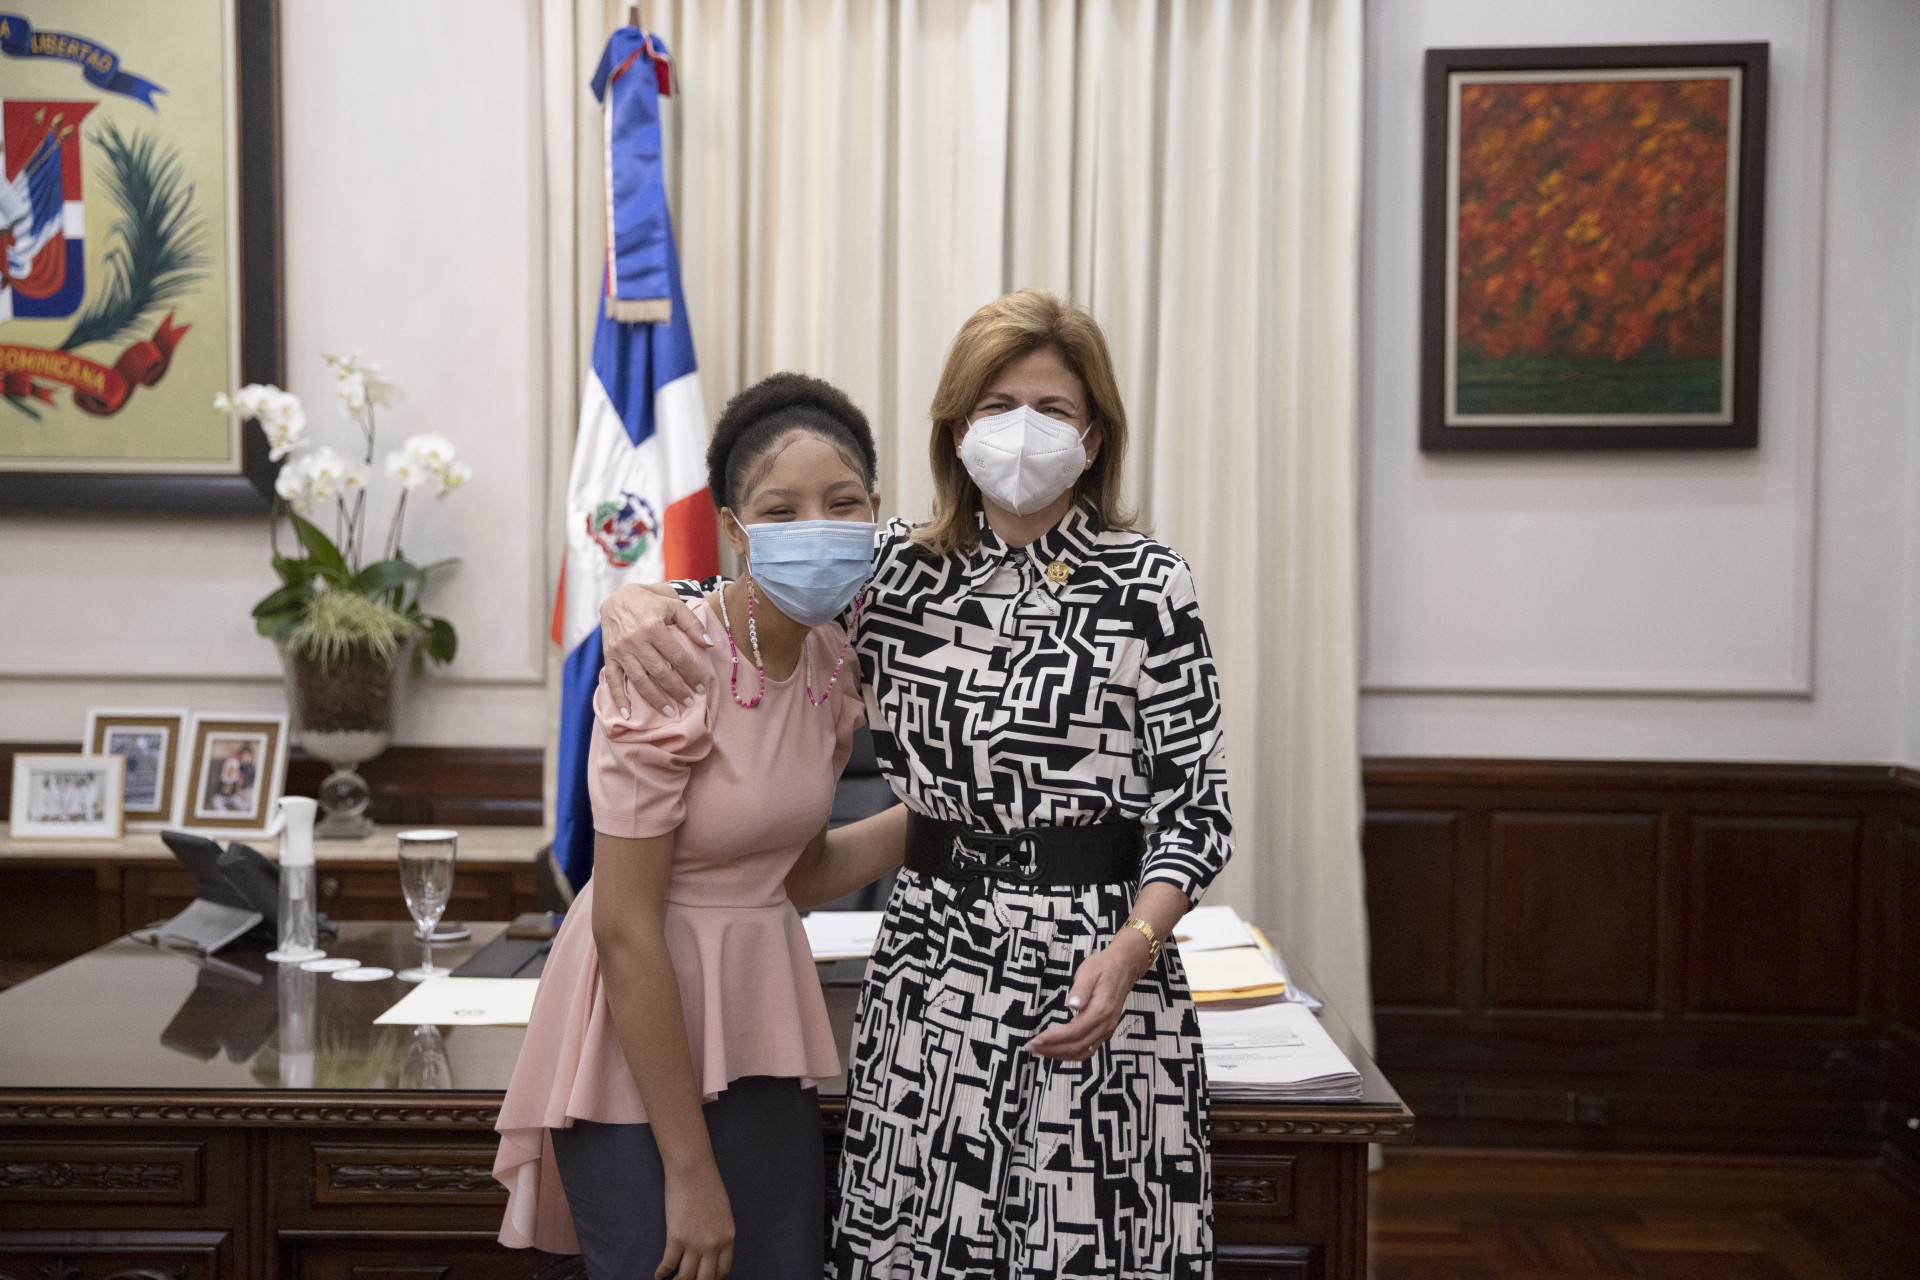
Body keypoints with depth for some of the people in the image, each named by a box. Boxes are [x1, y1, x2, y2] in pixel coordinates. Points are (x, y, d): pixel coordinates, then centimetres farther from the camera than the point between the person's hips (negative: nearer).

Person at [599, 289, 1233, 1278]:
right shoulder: (900, 572, 5)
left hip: (1097, 981, -2)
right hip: (931, 974, 2)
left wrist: (1132, 948, -17)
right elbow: (734, 600, 8)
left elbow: (1196, 803, -2)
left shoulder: (1146, 584, -2)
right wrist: (635, 598, -15)